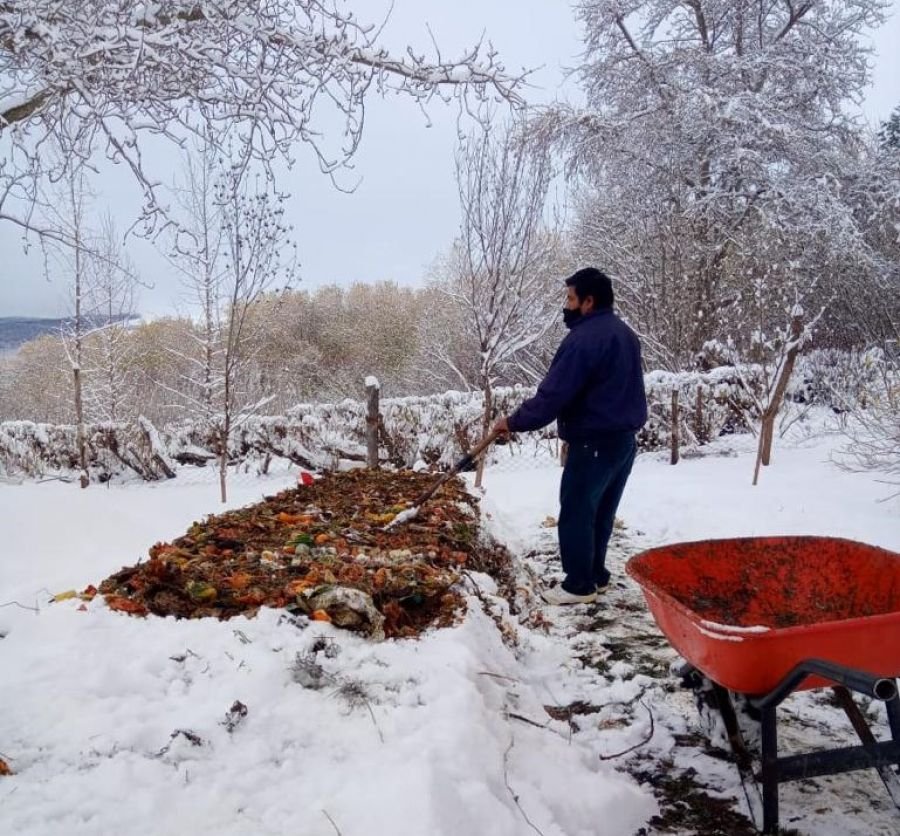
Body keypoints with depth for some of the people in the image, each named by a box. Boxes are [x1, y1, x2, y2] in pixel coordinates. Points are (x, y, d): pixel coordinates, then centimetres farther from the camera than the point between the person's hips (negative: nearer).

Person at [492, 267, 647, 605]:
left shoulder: (584, 338, -18)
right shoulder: (624, 333, 13)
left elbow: (552, 394, -20)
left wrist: (514, 422, -11)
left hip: (594, 442, -9)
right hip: (624, 438, 10)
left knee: (576, 512, 0)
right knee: (601, 512, 16)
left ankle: (579, 584, 6)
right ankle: (595, 574, 25)